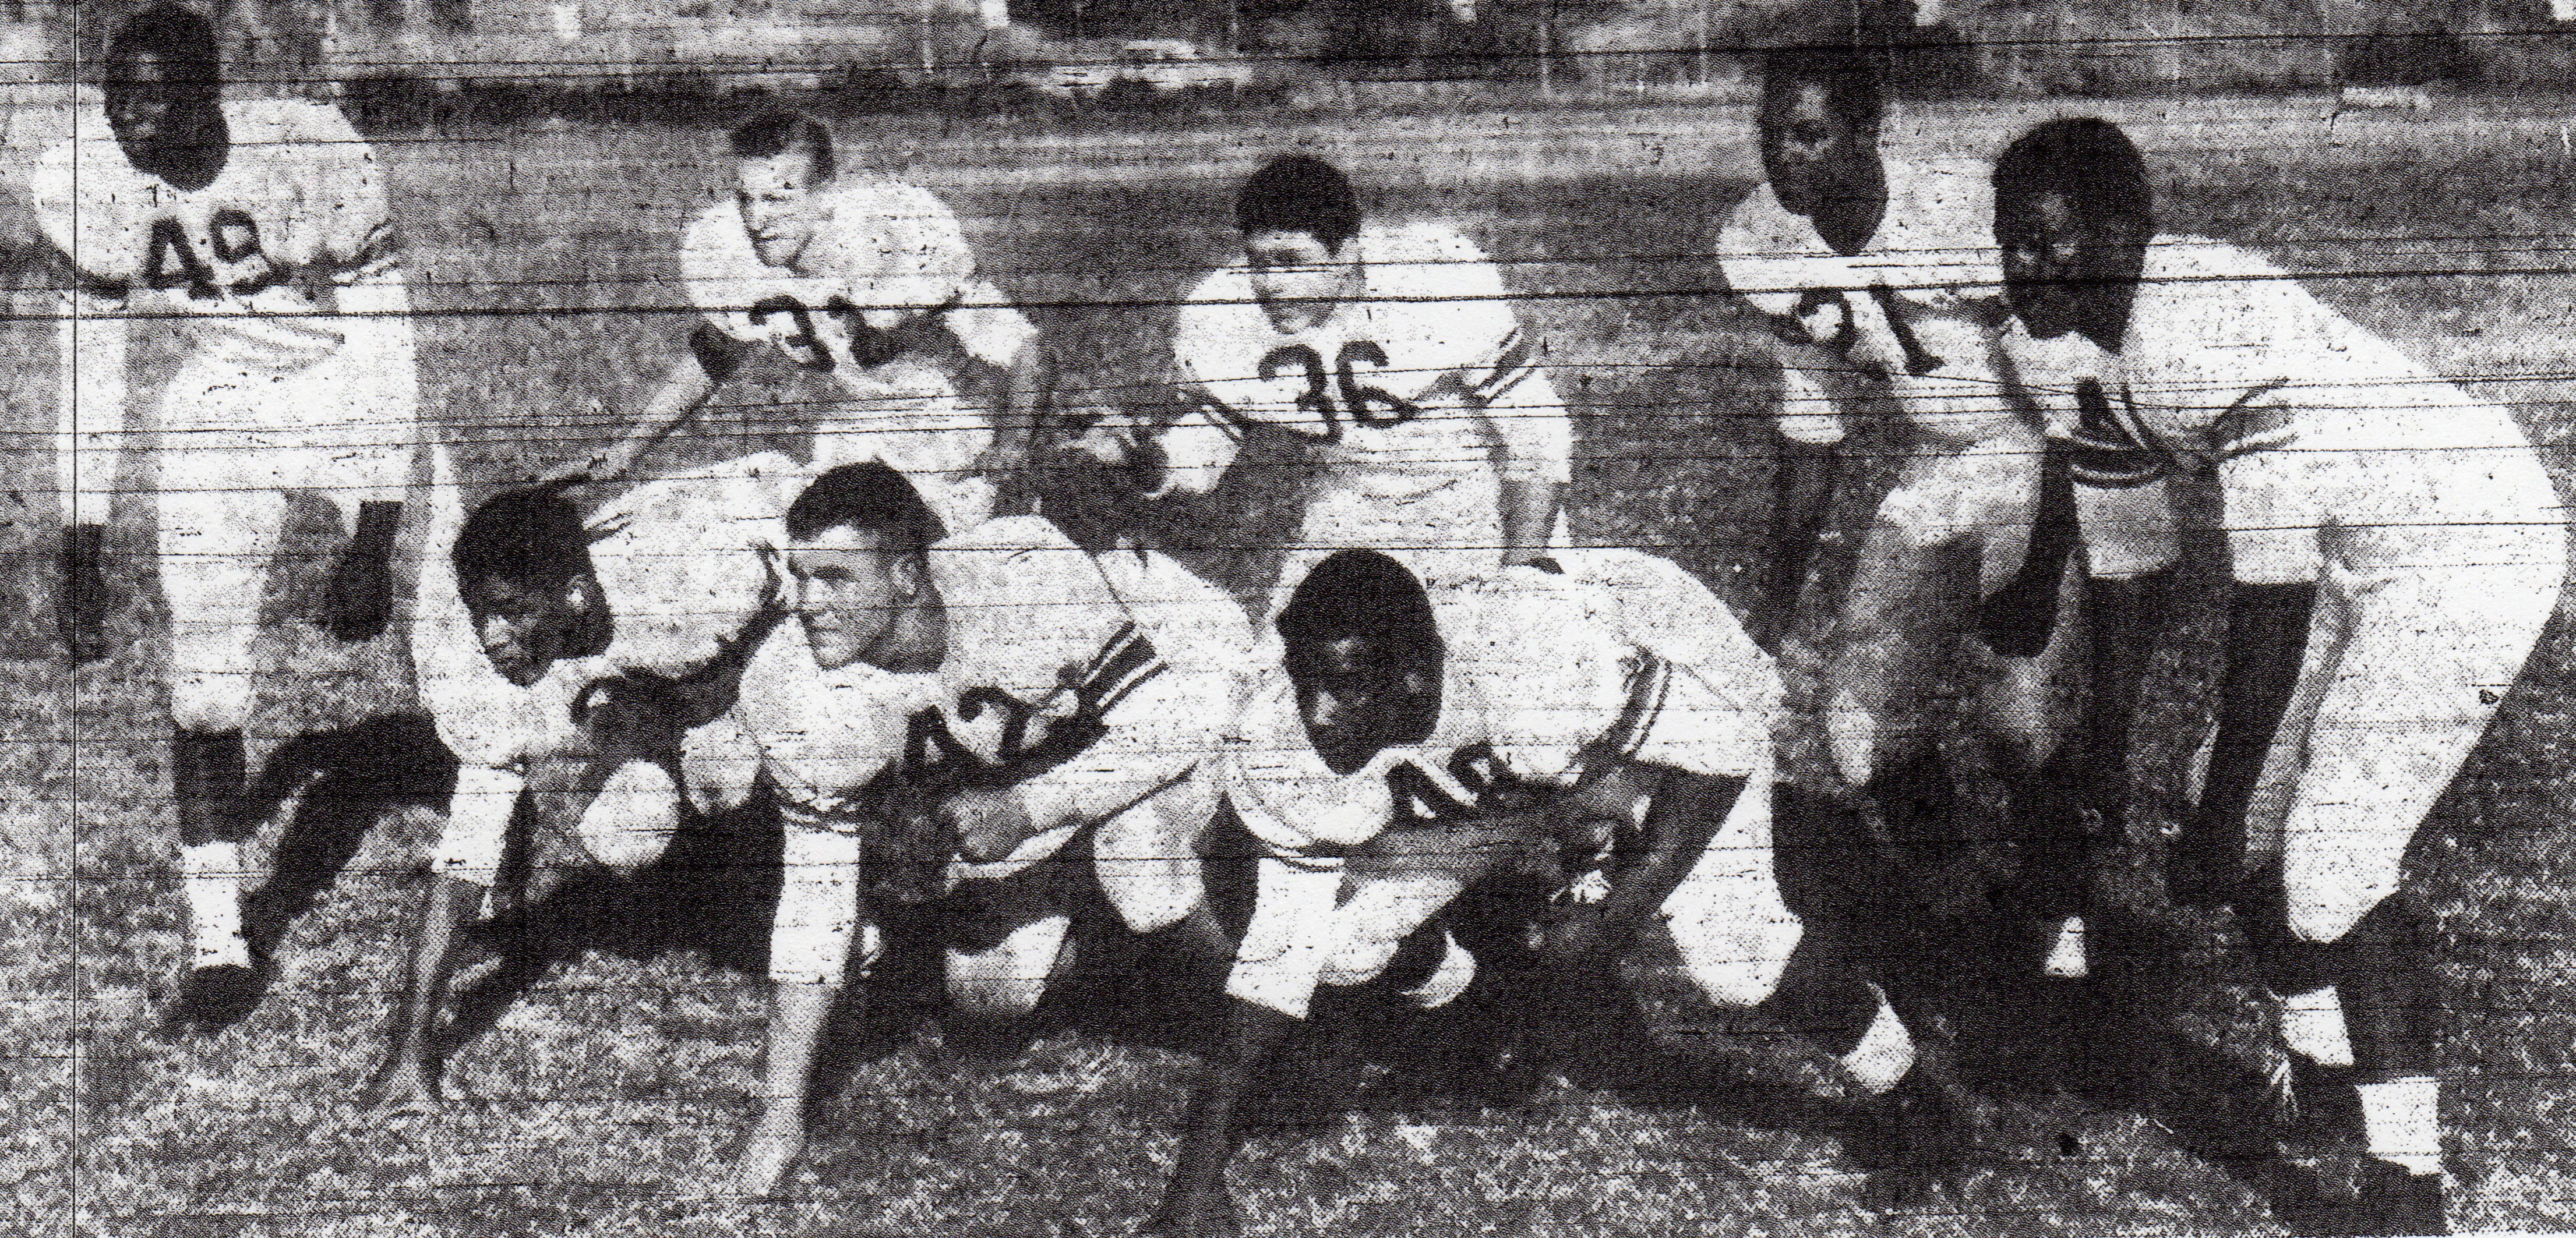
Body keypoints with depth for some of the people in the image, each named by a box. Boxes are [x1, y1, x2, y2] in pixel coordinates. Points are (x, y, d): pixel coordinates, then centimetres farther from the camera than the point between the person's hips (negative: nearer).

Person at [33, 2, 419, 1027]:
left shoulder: (315, 156, -26)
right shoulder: (83, 186, -14)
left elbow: (383, 345, -21)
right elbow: (92, 371, -2)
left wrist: (373, 539, -23)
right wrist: (81, 551, -2)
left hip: (347, 391, -2)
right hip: (213, 414, 3)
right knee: (202, 685, -4)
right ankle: (217, 944, 8)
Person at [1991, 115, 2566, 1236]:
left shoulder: (2221, 331, -32)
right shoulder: (2049, 345, -5)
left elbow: (2271, 597, -30)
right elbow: (2128, 557, 8)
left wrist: (2220, 816, -25)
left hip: (2469, 538, -9)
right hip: (2339, 548, 9)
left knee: (2334, 854, -15)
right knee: (2254, 817, 11)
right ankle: (2321, 1068, 35)